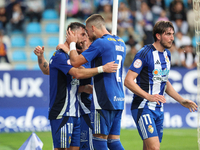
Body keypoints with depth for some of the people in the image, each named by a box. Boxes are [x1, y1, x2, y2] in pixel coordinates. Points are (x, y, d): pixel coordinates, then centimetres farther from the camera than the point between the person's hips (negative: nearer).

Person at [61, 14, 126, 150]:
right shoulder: (121, 43, 16)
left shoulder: (100, 43, -11)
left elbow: (75, 62, -10)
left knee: (100, 138, -3)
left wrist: (72, 43, 7)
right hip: (119, 99, 8)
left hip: (104, 100, -8)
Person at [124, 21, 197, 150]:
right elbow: (128, 81, -17)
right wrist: (149, 96, -27)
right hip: (144, 108, -8)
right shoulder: (145, 53, -13)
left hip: (159, 109, 8)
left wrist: (181, 100, 20)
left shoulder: (167, 54, 13)